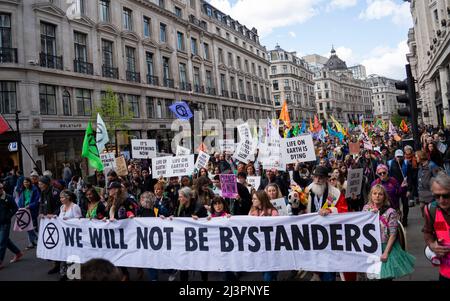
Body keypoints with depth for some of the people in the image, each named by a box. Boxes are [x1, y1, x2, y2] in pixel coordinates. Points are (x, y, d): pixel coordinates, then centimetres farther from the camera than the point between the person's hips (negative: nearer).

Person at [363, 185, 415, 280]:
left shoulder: (390, 212, -11)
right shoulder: (366, 208, 0)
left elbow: (393, 235, -11)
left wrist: (386, 252, -15)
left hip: (386, 246, -3)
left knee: (385, 275, 1)